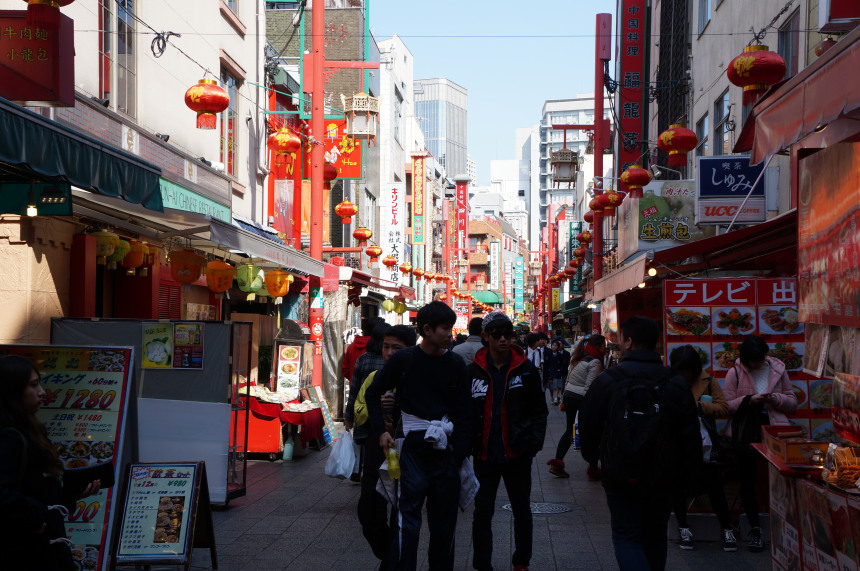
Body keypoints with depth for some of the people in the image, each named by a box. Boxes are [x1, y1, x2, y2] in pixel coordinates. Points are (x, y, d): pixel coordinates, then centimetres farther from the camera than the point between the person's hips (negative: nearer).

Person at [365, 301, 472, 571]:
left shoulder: (455, 364, 3)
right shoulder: (404, 359, -2)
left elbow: (464, 414, 4)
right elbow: (373, 393, 10)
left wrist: (458, 457, -2)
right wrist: (381, 431, 1)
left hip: (444, 448, 3)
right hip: (412, 446, -3)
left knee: (444, 519, 10)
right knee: (408, 515, -9)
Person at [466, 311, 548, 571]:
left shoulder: (525, 369, -3)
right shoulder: (473, 371, -3)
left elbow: (539, 409, 2)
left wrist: (534, 440, -11)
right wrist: (466, 446, -8)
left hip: (517, 453, 1)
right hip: (485, 454, -1)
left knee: (522, 510, 14)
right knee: (483, 512, 4)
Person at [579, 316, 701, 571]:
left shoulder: (606, 381, -9)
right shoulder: (676, 384, -3)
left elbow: (588, 426, 0)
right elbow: (691, 435, -2)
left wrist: (592, 458, 18)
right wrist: (685, 471, 11)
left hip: (620, 479, -3)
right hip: (662, 480, 3)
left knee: (627, 538, 4)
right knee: (655, 538, 19)